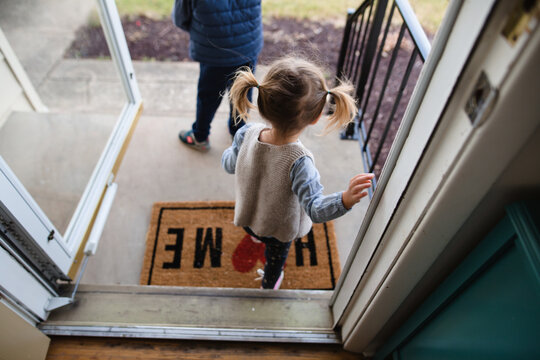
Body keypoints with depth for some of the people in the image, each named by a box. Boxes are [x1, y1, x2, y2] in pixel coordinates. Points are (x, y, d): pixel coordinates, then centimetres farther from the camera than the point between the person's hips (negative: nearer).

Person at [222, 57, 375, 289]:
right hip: (280, 228, -3)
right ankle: (269, 286, 62)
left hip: (247, 216, 4)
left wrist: (232, 149, 10)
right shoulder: (298, 162, -44)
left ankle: (256, 236, 78)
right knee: (276, 257, 32)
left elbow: (228, 165, -10)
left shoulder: (247, 134, -30)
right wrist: (346, 199, -60)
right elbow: (316, 209, -45)